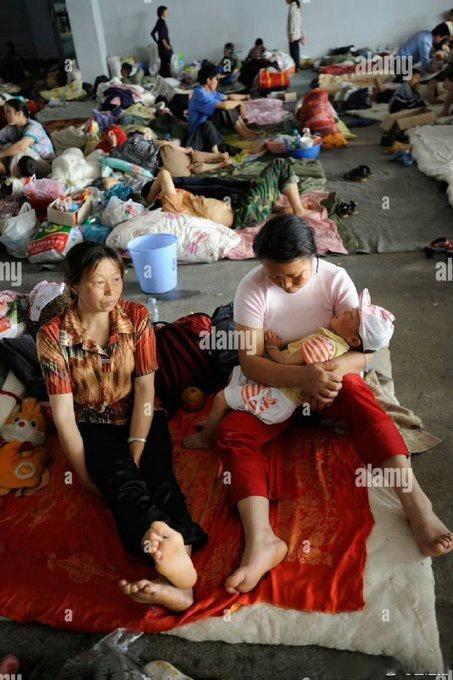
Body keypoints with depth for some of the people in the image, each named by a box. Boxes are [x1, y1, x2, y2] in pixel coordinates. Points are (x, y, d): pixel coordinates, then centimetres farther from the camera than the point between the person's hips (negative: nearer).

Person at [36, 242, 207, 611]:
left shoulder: (137, 316, -9)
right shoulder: (53, 335, -14)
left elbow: (145, 390, -11)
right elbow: (63, 414, -14)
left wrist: (136, 456, -18)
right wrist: (88, 476, -17)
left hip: (141, 419, 3)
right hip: (94, 426, -2)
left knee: (157, 473, -27)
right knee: (119, 476, -32)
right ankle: (174, 555, -59)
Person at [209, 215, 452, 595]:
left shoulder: (335, 279, -12)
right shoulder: (253, 288, -14)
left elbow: (362, 350, -14)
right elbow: (249, 361, -22)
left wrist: (334, 371, -37)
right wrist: (303, 376, -40)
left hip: (330, 374, 0)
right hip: (274, 384, 1)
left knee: (355, 392, -35)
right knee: (231, 433, -25)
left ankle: (415, 503, -42)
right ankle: (261, 540, -40)